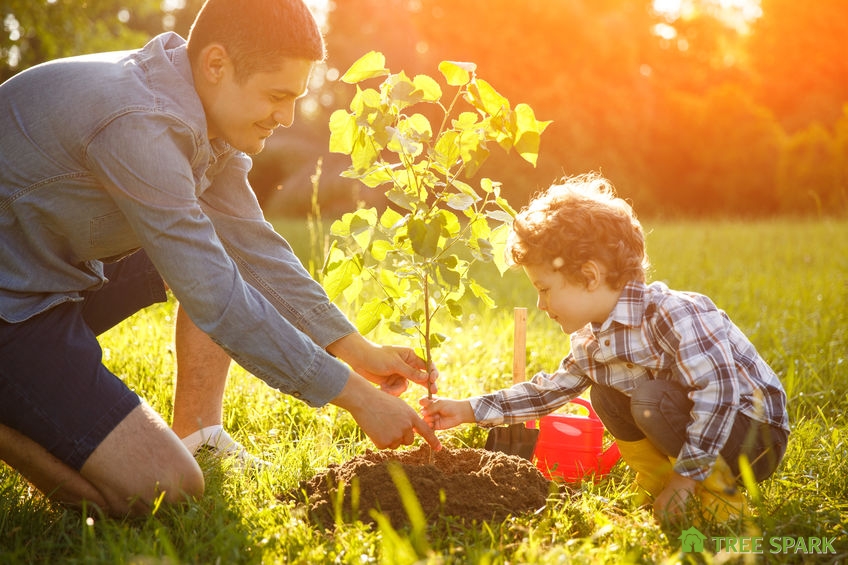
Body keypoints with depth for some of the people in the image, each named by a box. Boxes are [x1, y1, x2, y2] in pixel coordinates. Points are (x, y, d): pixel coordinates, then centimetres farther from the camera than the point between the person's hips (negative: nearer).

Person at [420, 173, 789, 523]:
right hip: (697, 432, 8)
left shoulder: (674, 315, -28)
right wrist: (468, 410, 7)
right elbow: (551, 390, 12)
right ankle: (663, 488, 4)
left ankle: (720, 497, -10)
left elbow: (720, 390, -32)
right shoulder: (590, 341, 0)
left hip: (756, 432, -8)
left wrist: (685, 476, -29)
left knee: (652, 400, -29)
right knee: (604, 391, 1)